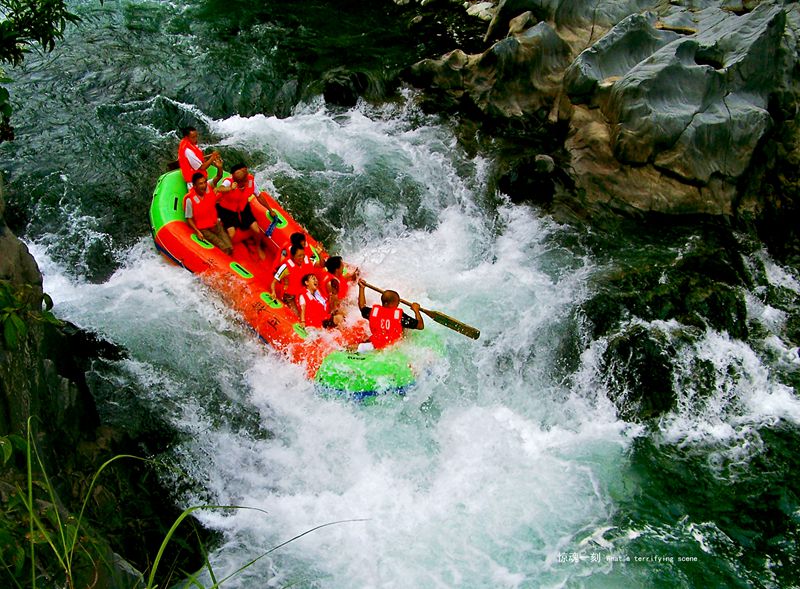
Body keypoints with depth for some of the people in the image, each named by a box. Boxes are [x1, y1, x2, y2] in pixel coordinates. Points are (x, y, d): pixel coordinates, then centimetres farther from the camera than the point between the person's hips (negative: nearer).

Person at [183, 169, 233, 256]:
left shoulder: (209, 187, -9)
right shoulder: (190, 199, -21)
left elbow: (218, 176, -20)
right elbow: (189, 219, -12)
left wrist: (219, 167, -41)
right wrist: (197, 232, -21)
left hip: (216, 224, 5)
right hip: (204, 229, -5)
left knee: (230, 248, -6)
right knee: (225, 249, -17)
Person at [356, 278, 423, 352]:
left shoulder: (374, 311, 0)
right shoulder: (400, 315, -10)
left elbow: (362, 306, 24)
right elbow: (421, 326, -5)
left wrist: (361, 288, 31)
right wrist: (416, 310, 10)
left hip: (375, 346, 4)